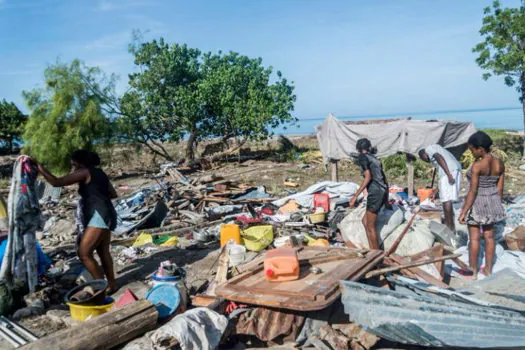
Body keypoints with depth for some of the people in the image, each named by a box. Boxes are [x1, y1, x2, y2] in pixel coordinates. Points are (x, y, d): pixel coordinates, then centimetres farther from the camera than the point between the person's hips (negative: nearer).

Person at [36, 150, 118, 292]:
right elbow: (113, 194, 24)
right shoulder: (99, 173, 20)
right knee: (103, 252, 15)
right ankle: (112, 284, 21)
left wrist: (41, 169, 2)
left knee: (84, 253, -8)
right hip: (105, 215, 10)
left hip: (99, 216, -10)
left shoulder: (84, 172, -6)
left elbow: (56, 182, -9)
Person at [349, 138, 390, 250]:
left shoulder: (363, 157, -2)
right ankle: (372, 250, 20)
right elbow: (384, 179, 22)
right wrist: (386, 200, 28)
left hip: (375, 193, -8)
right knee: (365, 221, 18)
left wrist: (355, 196, -15)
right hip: (383, 192, 8)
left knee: (370, 226, 2)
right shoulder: (375, 159, 22)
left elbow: (368, 177, -13)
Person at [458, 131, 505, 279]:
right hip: (492, 202, 6)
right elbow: (500, 189, 5)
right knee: (489, 236, 15)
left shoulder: (477, 166, -23)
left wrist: (463, 212, -16)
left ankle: (473, 271, 14)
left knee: (474, 238, 4)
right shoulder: (500, 164, -3)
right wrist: (496, 205, 17)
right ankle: (488, 269, 26)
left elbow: (472, 192, -22)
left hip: (477, 203, -6)